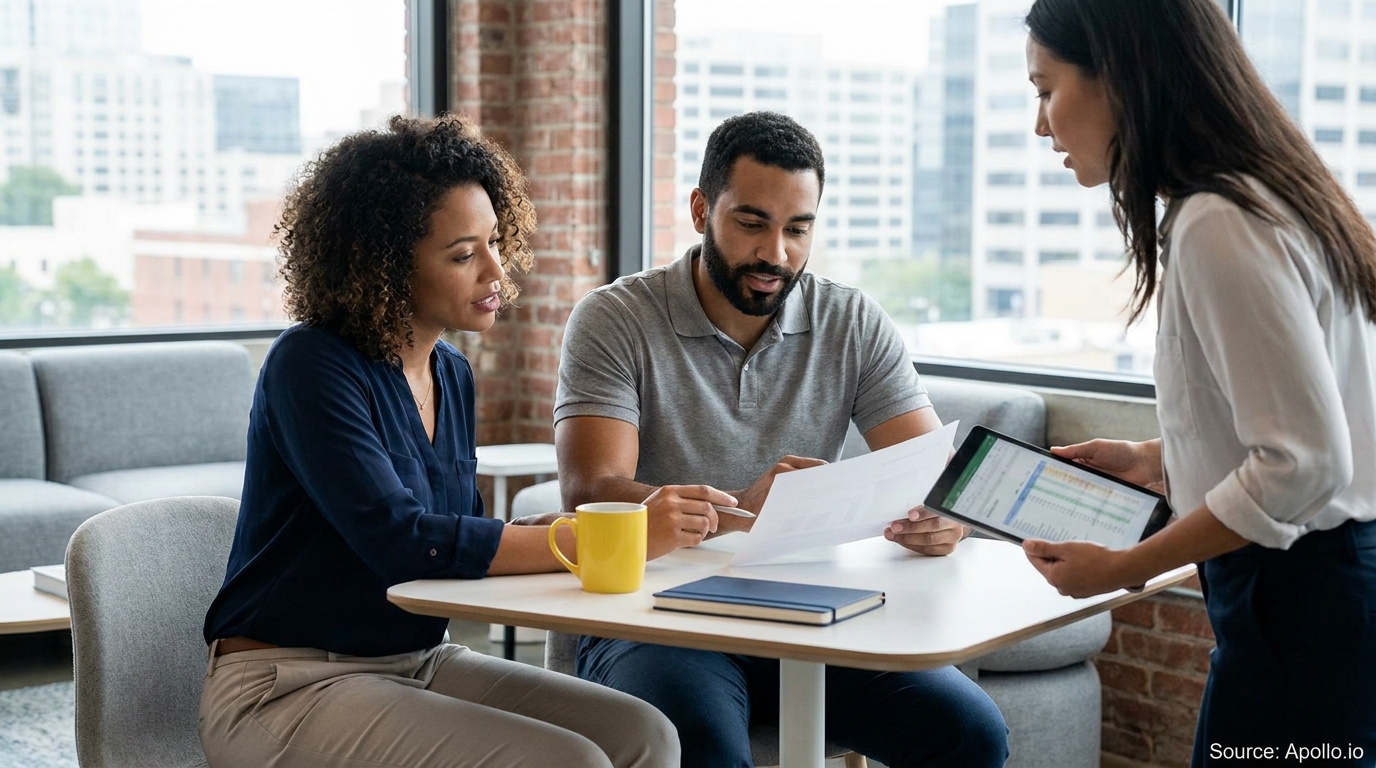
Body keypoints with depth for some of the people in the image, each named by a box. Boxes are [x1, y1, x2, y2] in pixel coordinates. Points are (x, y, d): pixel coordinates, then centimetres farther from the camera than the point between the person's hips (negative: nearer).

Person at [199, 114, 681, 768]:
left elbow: (462, 544, 8)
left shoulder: (451, 374, 8)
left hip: (420, 661, 7)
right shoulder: (311, 368, -16)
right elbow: (402, 543, -27)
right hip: (289, 685, -7)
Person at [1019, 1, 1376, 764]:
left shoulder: (1219, 225, -20)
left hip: (1301, 604, -9)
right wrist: (1150, 461, 14)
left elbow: (1303, 462, -23)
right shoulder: (1260, 196, 10)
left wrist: (1122, 568, -16)